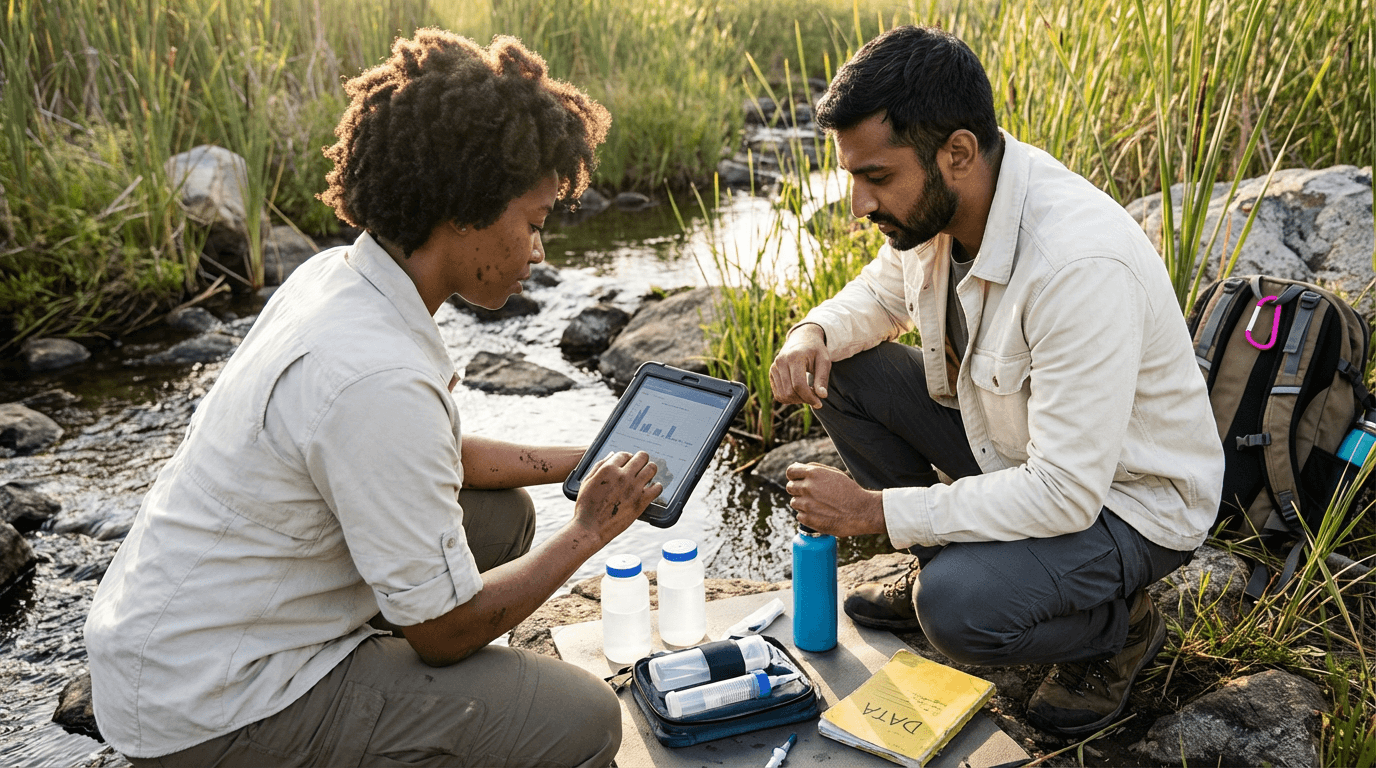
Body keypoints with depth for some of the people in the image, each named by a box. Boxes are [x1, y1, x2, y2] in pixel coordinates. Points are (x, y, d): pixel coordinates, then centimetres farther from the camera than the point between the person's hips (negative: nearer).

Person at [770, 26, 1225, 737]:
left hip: (1121, 497, -7)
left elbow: (1065, 494, -35)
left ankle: (1119, 625, 3)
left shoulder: (1081, 265, -37)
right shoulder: (935, 200, -12)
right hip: (1006, 439, 8)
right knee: (841, 370, -5)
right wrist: (815, 333, -14)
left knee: (957, 608, -31)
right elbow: (879, 294, 10)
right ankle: (942, 567, 11)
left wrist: (875, 509, -28)